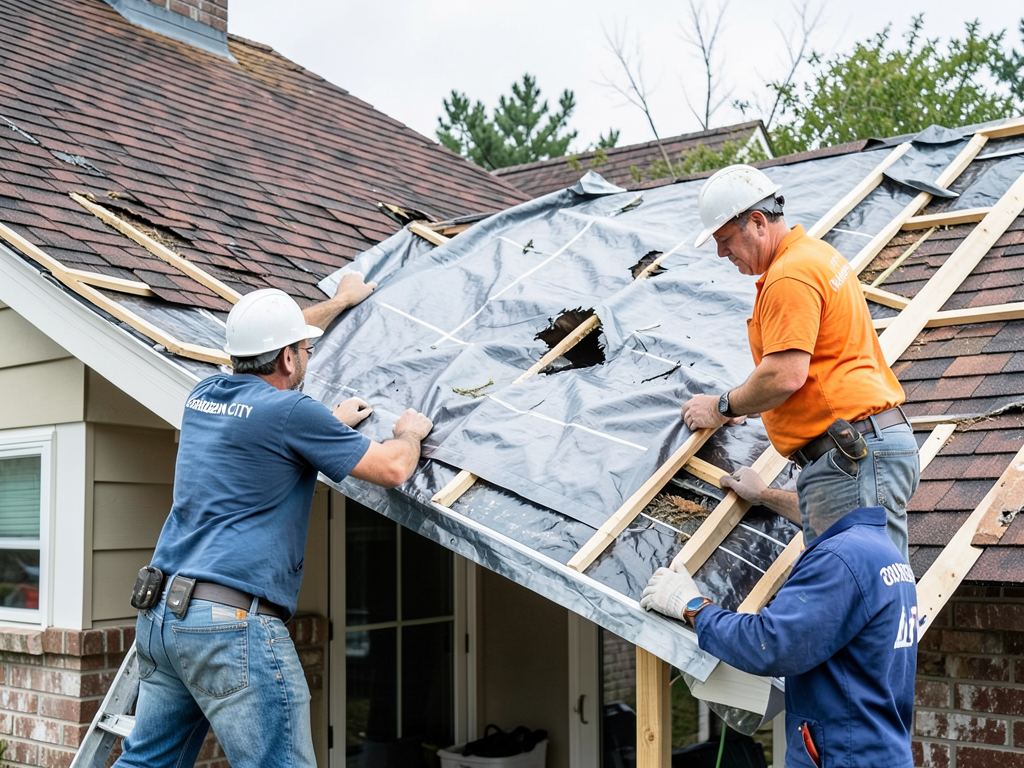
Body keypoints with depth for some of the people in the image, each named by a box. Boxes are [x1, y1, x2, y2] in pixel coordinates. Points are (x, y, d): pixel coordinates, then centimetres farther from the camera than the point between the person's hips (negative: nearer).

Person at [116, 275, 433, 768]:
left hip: (160, 616, 9)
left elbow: (267, 342, 33)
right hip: (234, 623, -9)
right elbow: (392, 469, -5)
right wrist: (410, 432, 17)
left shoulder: (203, 395, 12)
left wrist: (342, 300, 44)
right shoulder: (291, 413, -10)